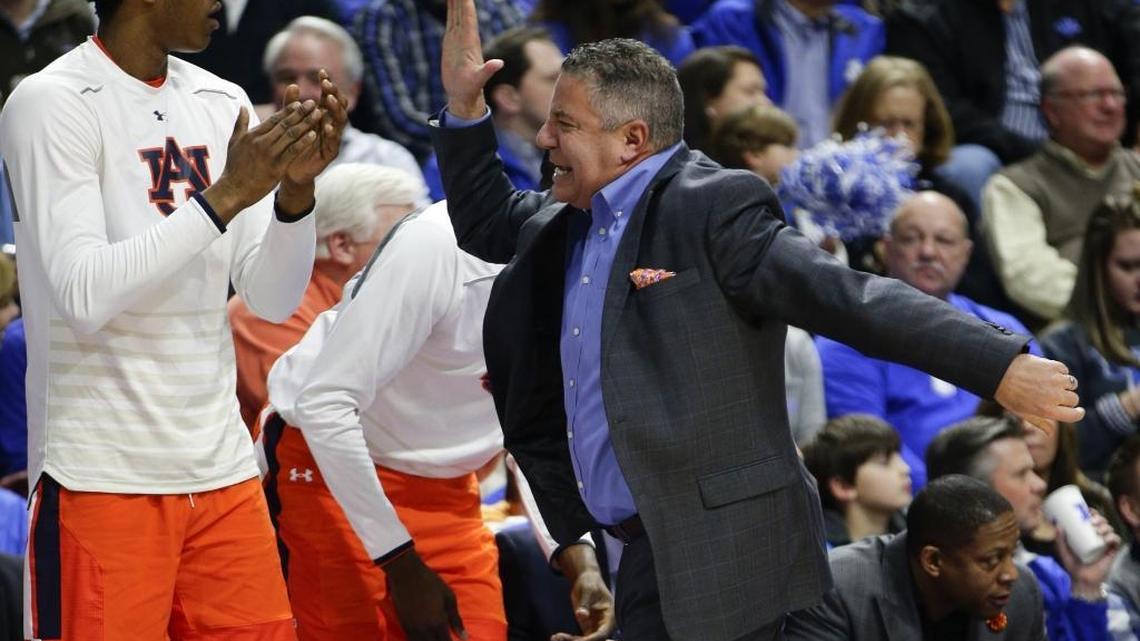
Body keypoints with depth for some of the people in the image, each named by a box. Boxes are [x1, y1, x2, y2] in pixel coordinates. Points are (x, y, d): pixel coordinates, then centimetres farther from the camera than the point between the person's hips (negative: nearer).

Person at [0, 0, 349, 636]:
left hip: (223, 471, 6)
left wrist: (296, 187, -10)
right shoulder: (53, 104, -9)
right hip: (102, 480, -6)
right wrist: (226, 195, -21)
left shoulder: (223, 103, 10)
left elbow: (275, 298, 8)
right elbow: (84, 296, -19)